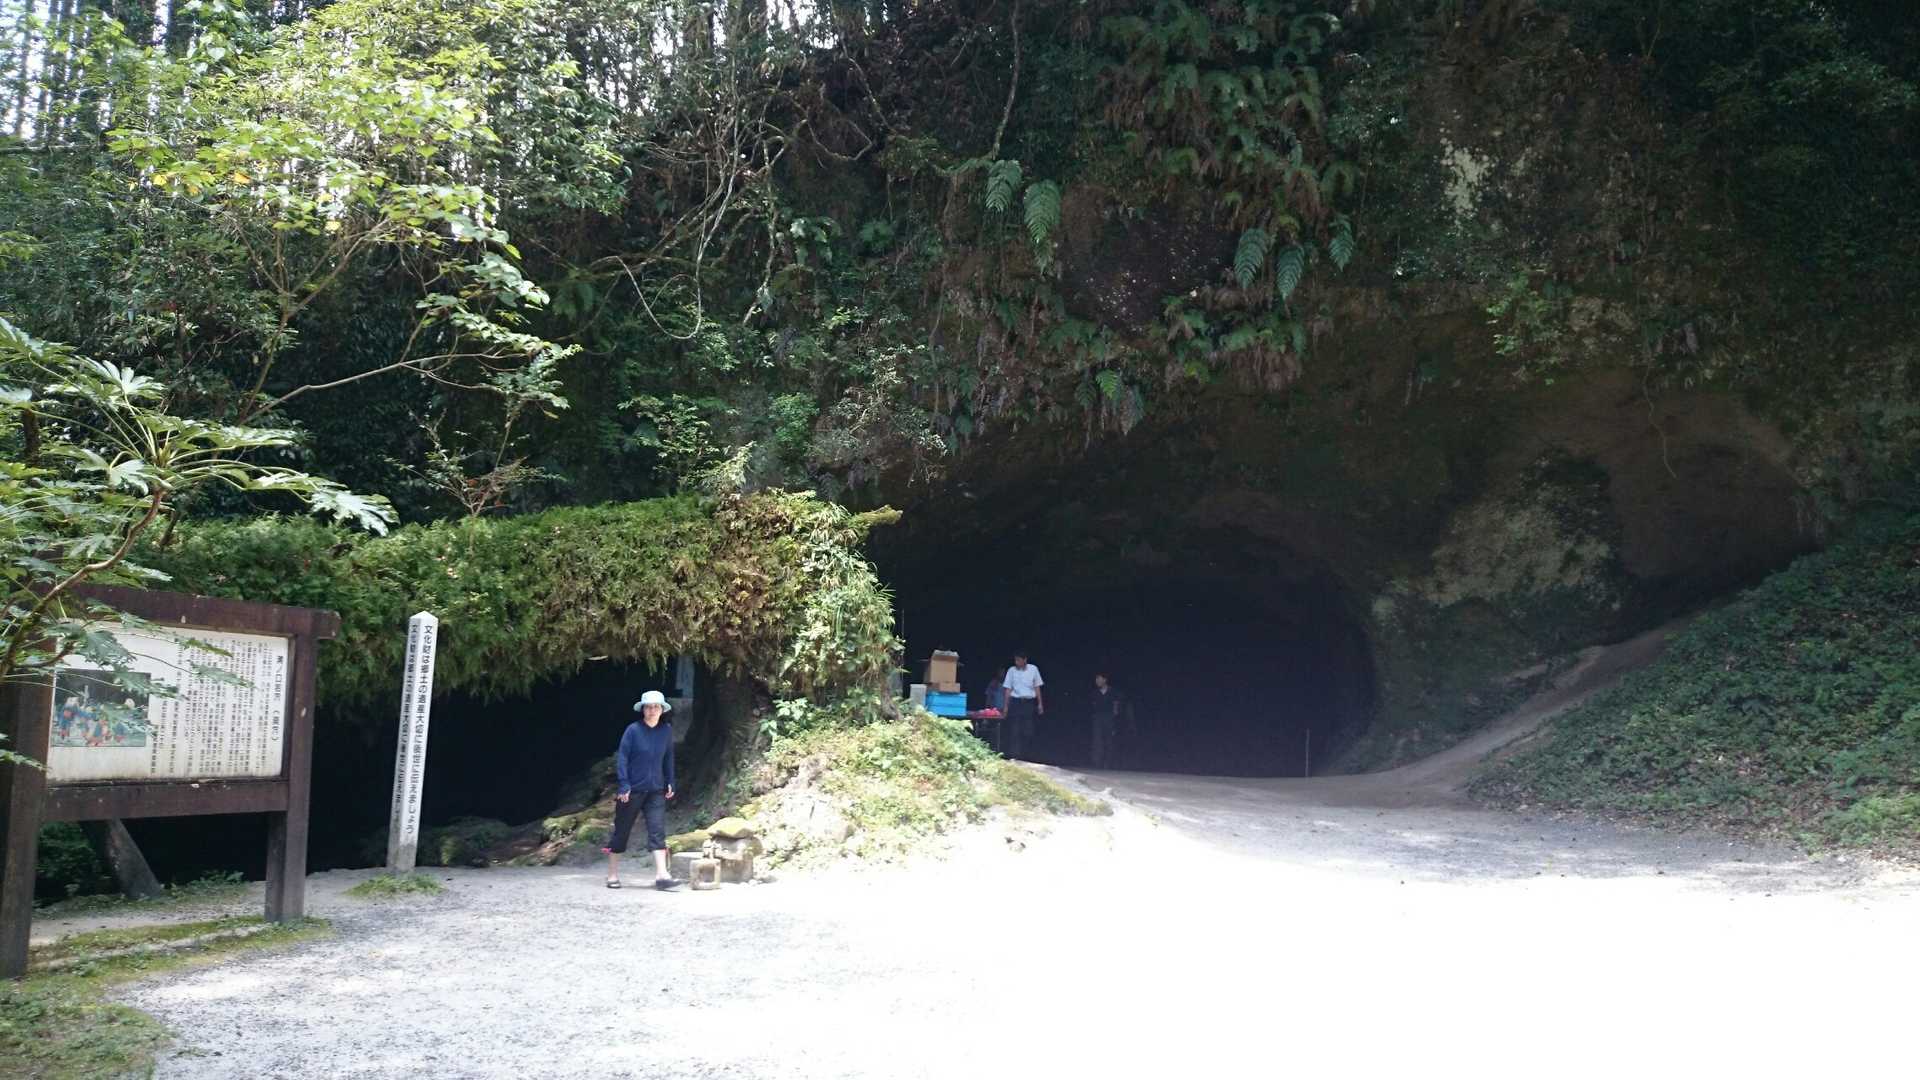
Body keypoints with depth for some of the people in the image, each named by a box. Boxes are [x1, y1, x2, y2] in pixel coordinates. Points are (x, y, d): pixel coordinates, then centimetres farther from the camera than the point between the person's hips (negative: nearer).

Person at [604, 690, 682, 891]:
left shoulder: (666, 731, 2)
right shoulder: (633, 730, -9)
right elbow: (622, 758, -8)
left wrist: (670, 782, 9)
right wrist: (624, 785, -14)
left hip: (656, 791, 3)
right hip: (632, 790, -3)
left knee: (658, 830, -7)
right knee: (621, 831, 7)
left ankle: (661, 875, -11)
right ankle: (612, 874, 19)